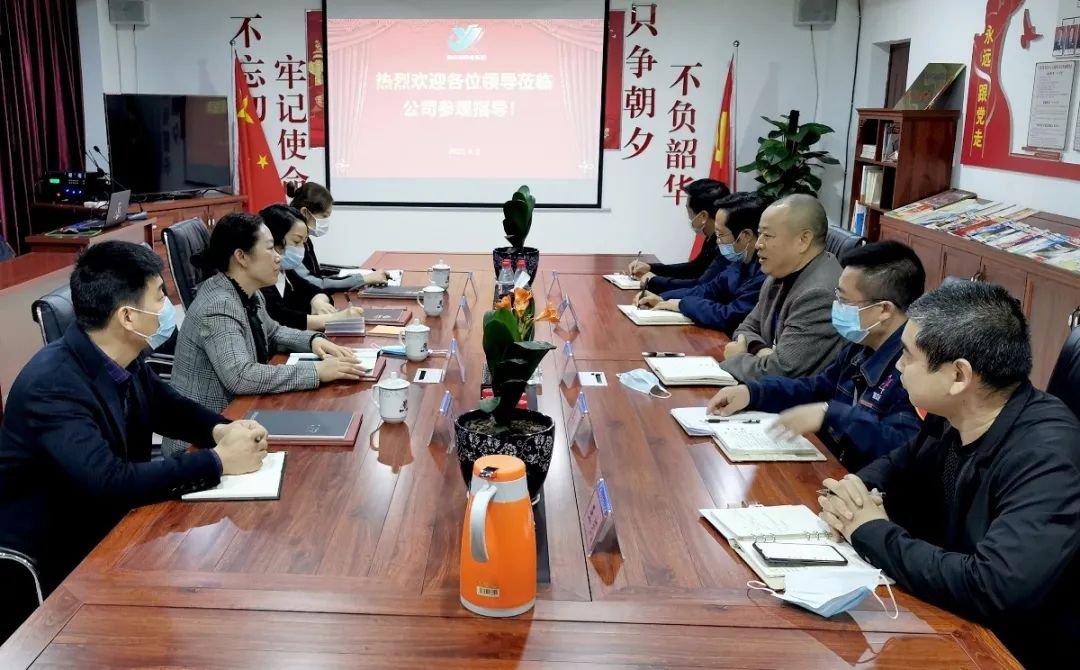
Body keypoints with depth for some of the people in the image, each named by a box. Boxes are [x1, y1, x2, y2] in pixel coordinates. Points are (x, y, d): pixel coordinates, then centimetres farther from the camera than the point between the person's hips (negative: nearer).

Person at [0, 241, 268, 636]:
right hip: (49, 566, -7)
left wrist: (222, 430, -10)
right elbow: (109, 482, -35)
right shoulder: (51, 385, -28)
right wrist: (217, 461, -28)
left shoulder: (122, 361, -5)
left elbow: (169, 407, 11)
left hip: (107, 531, 7)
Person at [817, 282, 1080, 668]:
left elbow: (997, 589, -39)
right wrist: (853, 491, -9)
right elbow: (899, 465, 14)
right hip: (957, 620, 6)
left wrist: (872, 533, -24)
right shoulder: (954, 419, -4)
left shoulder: (1048, 457, -28)